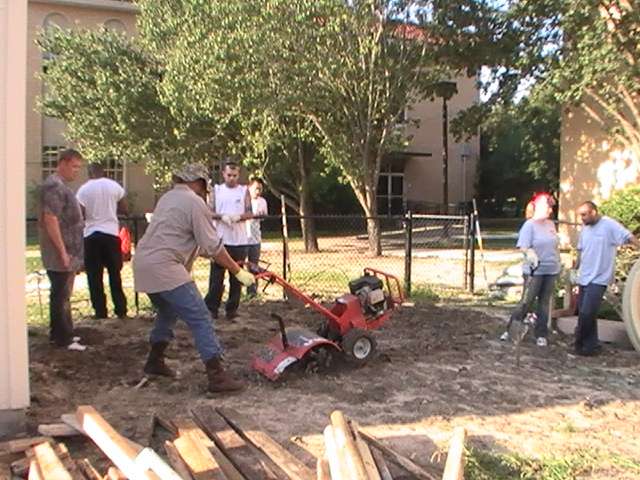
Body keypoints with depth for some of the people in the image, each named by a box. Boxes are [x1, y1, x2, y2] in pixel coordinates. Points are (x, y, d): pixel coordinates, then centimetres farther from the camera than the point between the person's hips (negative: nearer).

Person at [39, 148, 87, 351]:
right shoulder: (54, 186, -16)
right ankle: (63, 338, 4)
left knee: (62, 295, 16)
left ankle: (59, 333, 25)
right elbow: (50, 219, -23)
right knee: (60, 296, -3)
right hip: (60, 255, -10)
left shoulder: (61, 186, 16)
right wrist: (62, 252, -23)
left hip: (68, 253, 10)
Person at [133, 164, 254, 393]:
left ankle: (155, 362, 36)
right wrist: (238, 272, -5)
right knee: (200, 318, -9)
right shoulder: (195, 203, -7)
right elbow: (213, 247, -10)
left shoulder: (168, 197, 21)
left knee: (168, 312, 28)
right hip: (163, 267, -10)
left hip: (143, 262, 10)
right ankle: (216, 375, -11)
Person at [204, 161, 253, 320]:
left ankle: (232, 308, 14)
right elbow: (209, 212, 2)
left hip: (239, 240, 0)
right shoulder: (216, 190, 7)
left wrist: (238, 216, -20)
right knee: (216, 276, 0)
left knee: (237, 276, 5)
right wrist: (222, 216, -17)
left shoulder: (244, 190, 6)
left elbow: (249, 213, 0)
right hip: (220, 239, 0)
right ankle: (211, 307, 7)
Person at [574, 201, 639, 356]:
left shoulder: (609, 225, -11)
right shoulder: (585, 228, 11)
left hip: (598, 278, -7)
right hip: (584, 277, 7)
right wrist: (576, 268, 16)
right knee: (585, 313, 11)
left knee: (587, 313, -12)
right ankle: (590, 345, 23)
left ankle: (585, 344, 4)